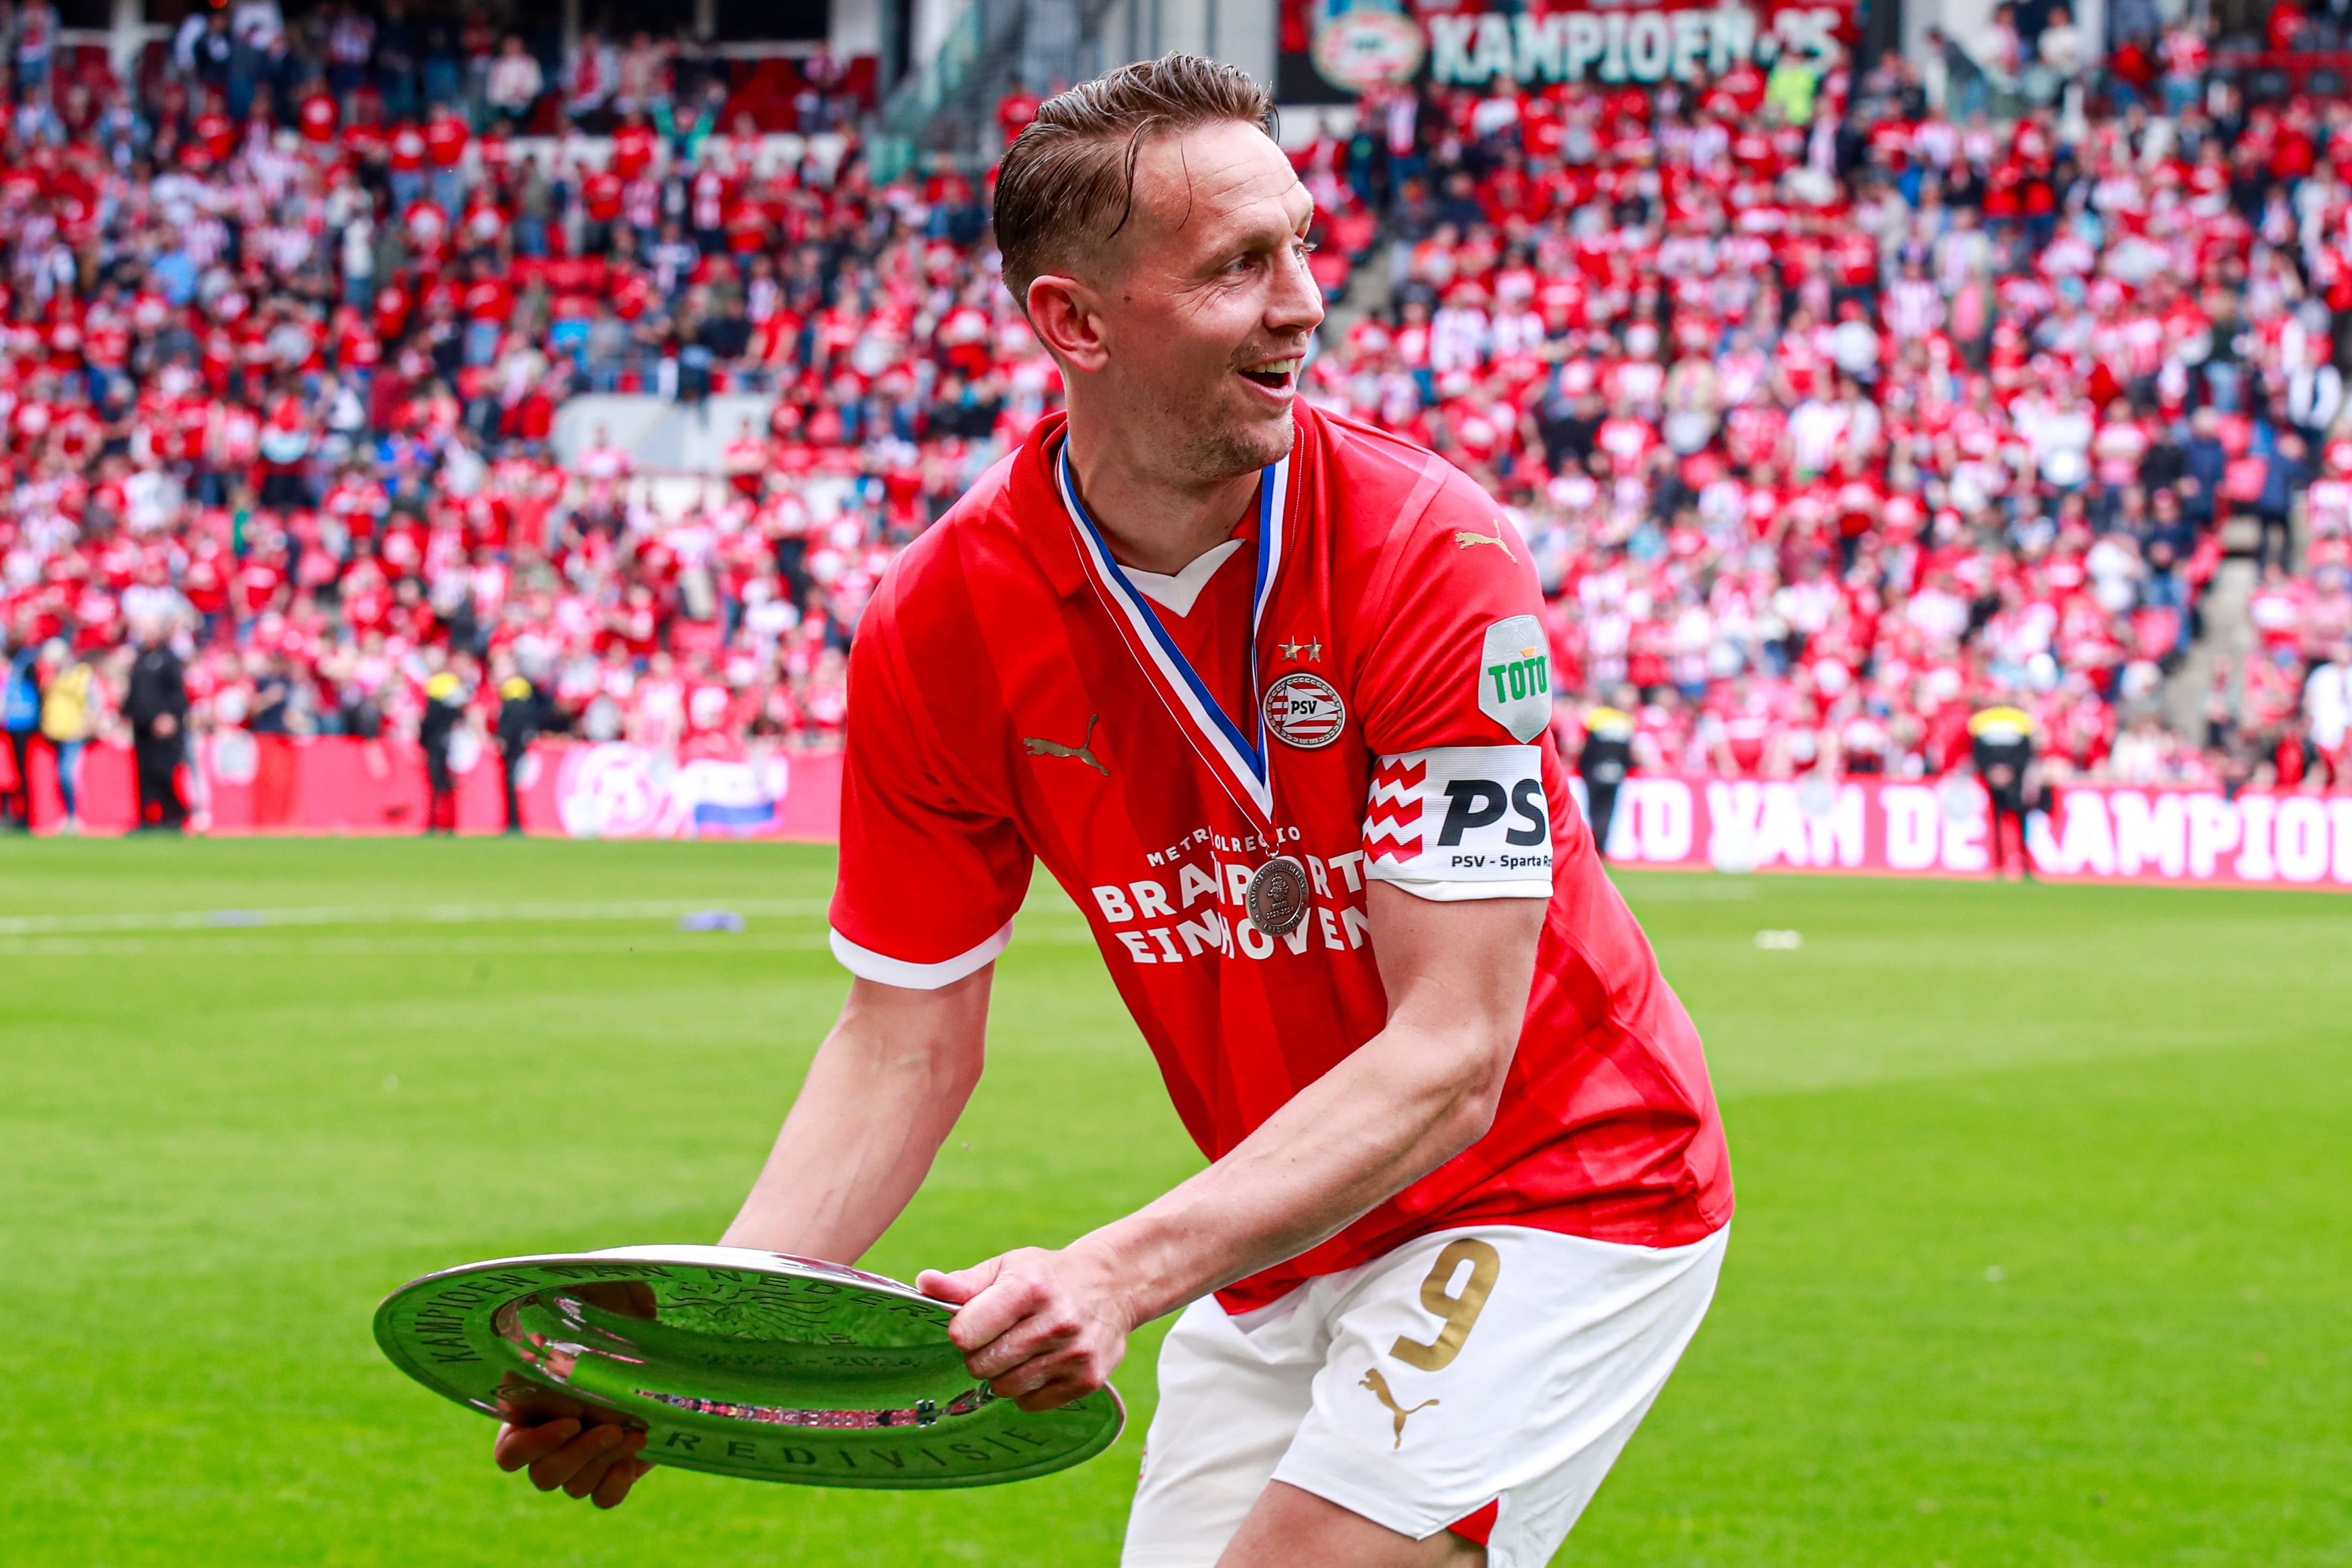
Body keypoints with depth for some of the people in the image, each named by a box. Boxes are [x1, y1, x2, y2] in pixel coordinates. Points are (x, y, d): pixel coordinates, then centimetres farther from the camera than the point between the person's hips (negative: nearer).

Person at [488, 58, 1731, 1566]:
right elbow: (904, 1048, -4)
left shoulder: (1431, 552, -23)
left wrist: (1121, 1273, -37)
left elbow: (1449, 1056, -25)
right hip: (1284, 1225, 4)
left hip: (1562, 1198, -4)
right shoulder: (937, 629, -11)